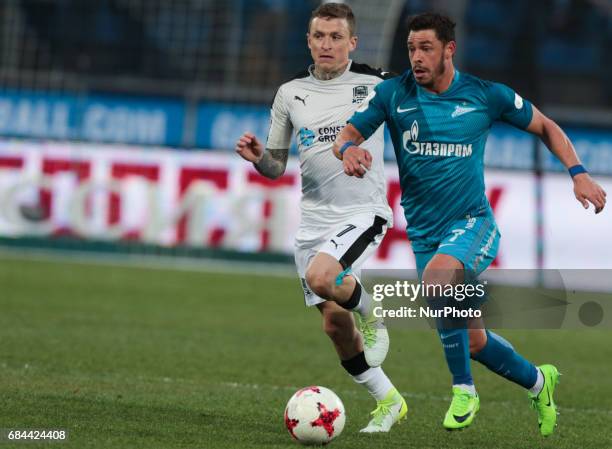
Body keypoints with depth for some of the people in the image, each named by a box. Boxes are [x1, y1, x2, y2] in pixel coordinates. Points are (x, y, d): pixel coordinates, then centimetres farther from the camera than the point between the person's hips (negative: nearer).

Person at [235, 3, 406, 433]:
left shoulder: (375, 84, -3)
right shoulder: (291, 94, 7)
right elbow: (276, 167, 13)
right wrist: (257, 157, -8)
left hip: (363, 212, -5)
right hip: (314, 218, 5)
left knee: (320, 276, -32)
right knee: (334, 323, 5)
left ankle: (370, 316, -1)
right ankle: (388, 401, 23)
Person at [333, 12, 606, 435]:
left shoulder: (485, 95, -3)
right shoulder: (393, 94, -2)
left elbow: (544, 126, 9)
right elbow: (347, 134, -6)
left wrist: (578, 173, -3)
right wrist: (349, 148, -31)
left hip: (473, 224, -3)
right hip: (424, 236, 4)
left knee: (436, 276, -37)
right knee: (473, 342, 7)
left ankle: (464, 391, -23)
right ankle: (537, 381, 37)